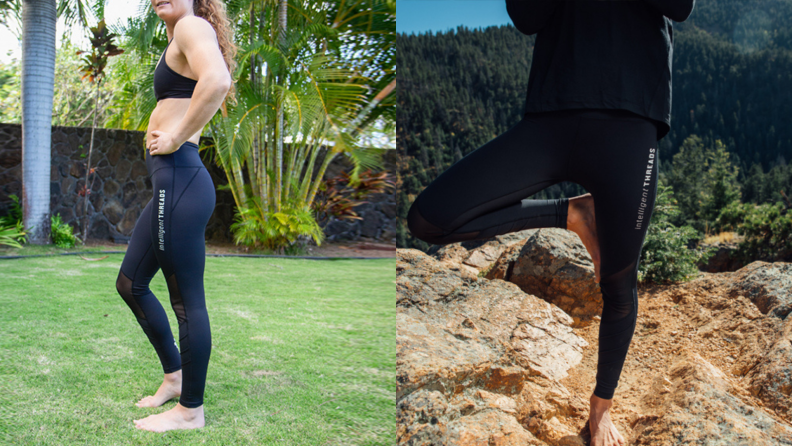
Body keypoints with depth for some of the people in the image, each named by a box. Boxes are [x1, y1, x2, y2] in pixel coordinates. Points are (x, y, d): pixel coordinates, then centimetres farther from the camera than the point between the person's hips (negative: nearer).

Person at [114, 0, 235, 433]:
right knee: (130, 283, 20)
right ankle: (175, 377, 32)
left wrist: (176, 138, -19)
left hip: (179, 179, -11)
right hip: (171, 182, 11)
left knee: (188, 299, -1)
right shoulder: (178, 40, 21)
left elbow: (217, 80, -29)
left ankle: (191, 410, 12)